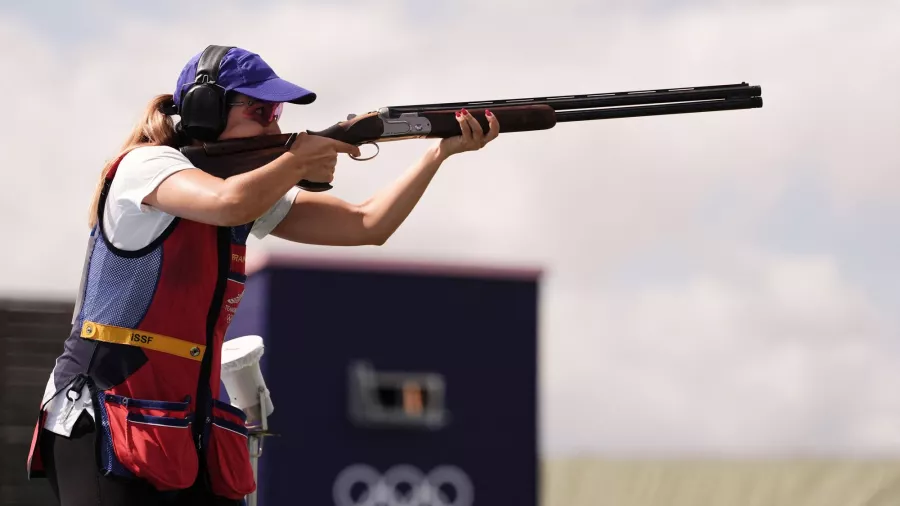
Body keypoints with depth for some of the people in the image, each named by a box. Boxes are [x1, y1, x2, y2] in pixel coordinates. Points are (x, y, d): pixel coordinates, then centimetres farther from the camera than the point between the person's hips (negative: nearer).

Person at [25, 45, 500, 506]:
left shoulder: (252, 189, 12)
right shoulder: (146, 165, -10)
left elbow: (367, 225, 10)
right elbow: (230, 203, -30)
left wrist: (441, 150, 1)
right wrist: (299, 158, -11)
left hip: (195, 431, 8)